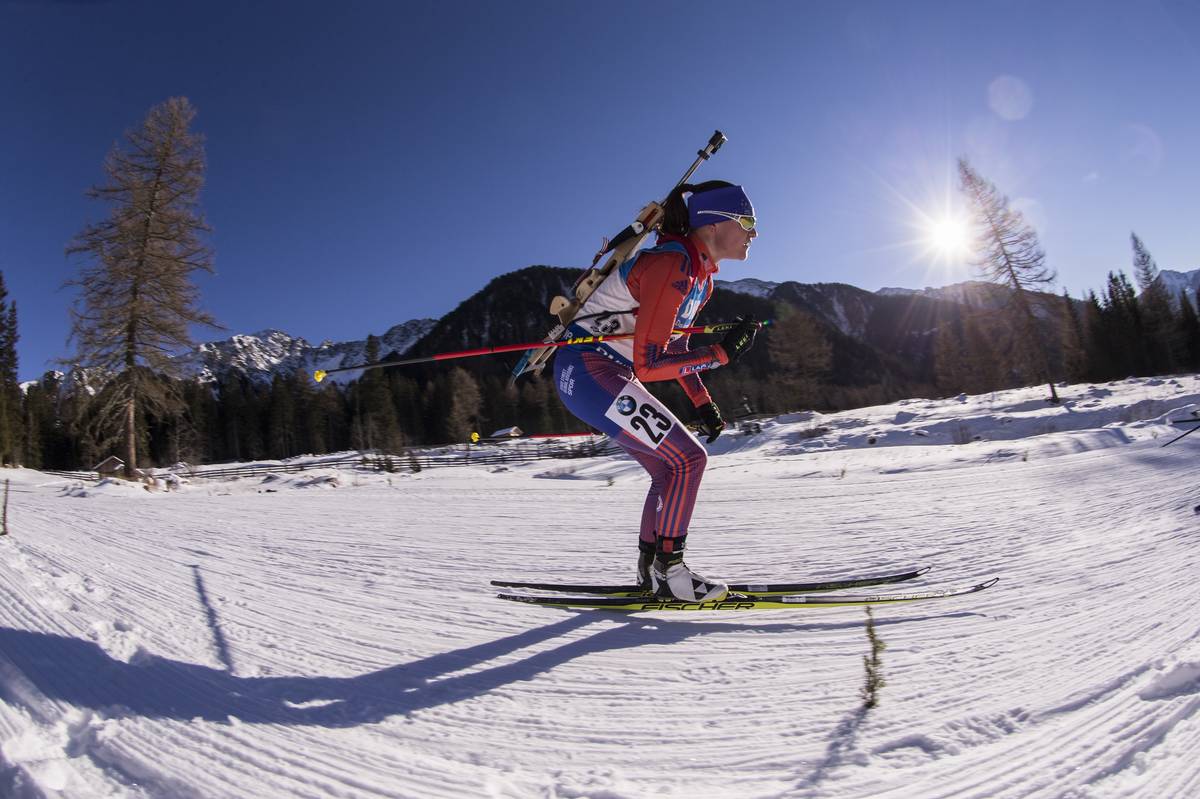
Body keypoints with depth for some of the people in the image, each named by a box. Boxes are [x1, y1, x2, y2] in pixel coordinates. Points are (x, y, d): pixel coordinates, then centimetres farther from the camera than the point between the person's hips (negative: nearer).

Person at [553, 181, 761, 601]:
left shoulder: (701, 277, 10)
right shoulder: (670, 266, -21)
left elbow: (674, 345, 20)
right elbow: (647, 364, -25)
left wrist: (703, 404, 15)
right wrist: (722, 354, -20)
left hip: (611, 376, 10)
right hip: (588, 370, -10)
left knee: (671, 469, 12)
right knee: (687, 459, -12)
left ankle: (651, 570, 23)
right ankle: (667, 571, 1)